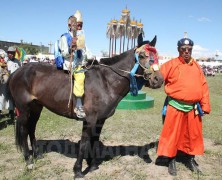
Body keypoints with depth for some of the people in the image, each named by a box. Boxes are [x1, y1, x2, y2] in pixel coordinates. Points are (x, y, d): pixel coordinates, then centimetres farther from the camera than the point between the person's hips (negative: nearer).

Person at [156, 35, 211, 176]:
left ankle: (190, 159, 36)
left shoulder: (196, 66, 8)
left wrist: (205, 105, 4)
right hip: (175, 106, -4)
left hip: (193, 107, 4)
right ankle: (172, 161, 24)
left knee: (193, 134, 15)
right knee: (173, 134, 6)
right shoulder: (171, 64, -4)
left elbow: (203, 87, 7)